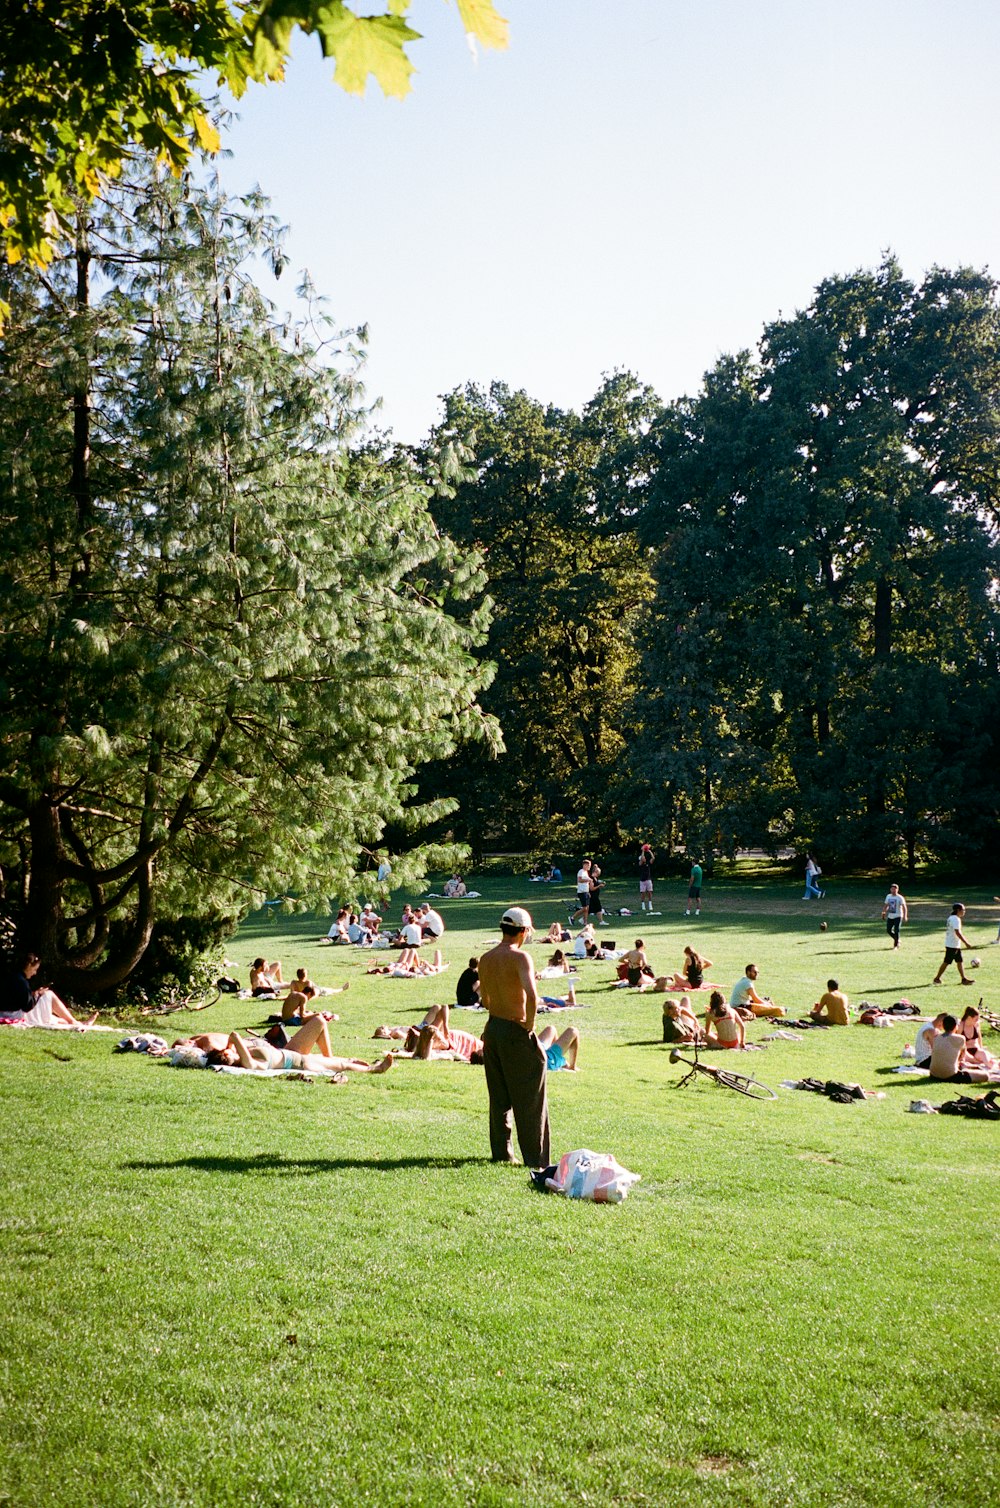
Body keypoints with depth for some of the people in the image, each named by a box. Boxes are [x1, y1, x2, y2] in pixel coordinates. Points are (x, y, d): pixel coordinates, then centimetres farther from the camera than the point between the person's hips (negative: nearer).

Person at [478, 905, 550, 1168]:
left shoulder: (485, 959, 5)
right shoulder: (519, 957, -17)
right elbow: (532, 995, -30)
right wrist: (530, 1024, -17)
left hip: (492, 1029, 7)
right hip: (516, 1031, -7)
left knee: (499, 1098, 17)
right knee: (530, 1101, 2)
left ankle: (500, 1152, 24)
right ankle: (537, 1160, 6)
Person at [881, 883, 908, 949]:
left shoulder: (900, 898, -11)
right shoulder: (888, 896, 7)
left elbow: (904, 907, -17)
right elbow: (885, 905, 18)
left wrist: (905, 916, -27)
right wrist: (883, 913, 16)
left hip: (898, 916, -6)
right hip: (890, 916, 6)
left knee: (896, 930, -11)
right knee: (888, 930, 5)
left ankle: (896, 945, 0)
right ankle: (897, 940, 28)